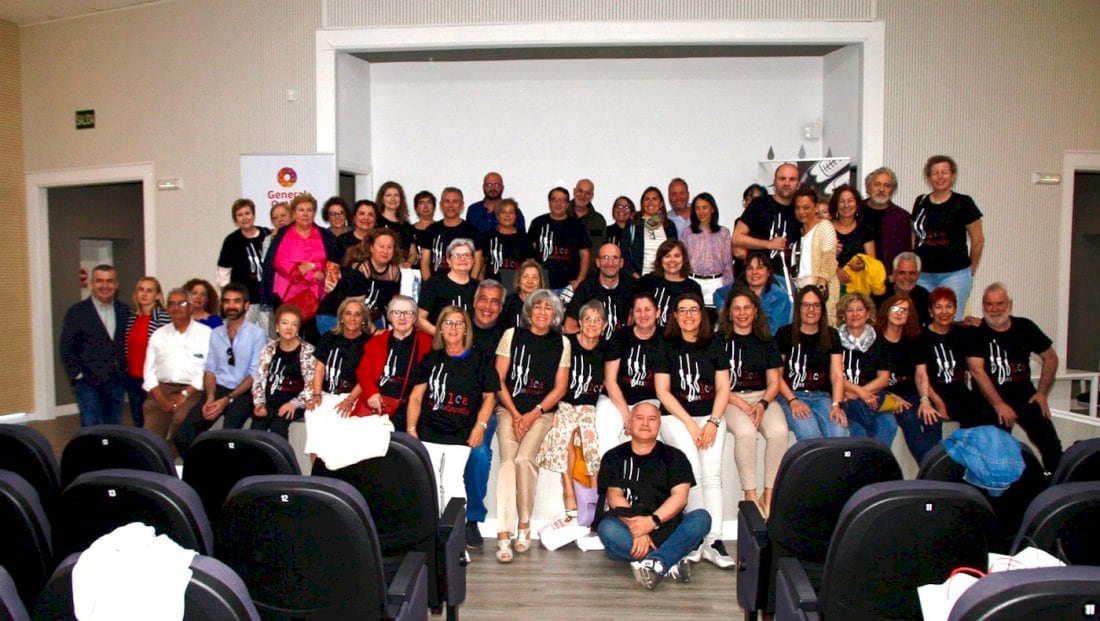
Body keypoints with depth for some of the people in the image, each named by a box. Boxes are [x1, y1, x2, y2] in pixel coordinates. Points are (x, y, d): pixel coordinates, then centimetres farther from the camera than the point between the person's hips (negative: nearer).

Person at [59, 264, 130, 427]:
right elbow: (66, 348, -3)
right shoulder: (76, 312, -1)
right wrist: (78, 375, -8)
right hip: (89, 384, -3)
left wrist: (126, 371, 4)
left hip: (117, 383, 4)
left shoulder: (124, 311, 9)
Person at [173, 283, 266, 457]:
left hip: (242, 393, -4)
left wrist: (227, 400, -15)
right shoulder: (216, 334, 16)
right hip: (218, 389, 5)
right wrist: (210, 398, -6)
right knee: (183, 435, -16)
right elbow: (210, 369, 12)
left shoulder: (257, 334, -1)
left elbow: (255, 375, -6)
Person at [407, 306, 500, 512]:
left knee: (452, 481, -14)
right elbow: (416, 397, 12)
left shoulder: (479, 363, 8)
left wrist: (480, 426, -5)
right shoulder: (431, 360, 14)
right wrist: (411, 429, 3)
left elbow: (489, 397, 9)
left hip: (460, 436, -2)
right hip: (428, 435, 2)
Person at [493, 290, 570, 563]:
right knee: (508, 461, -20)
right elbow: (499, 379, 2)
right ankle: (503, 534, -20)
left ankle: (524, 524, -4)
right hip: (509, 408, 0)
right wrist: (515, 414, -6)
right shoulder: (512, 335, 5)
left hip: (542, 412, 0)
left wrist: (533, 414, -6)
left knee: (524, 459, -22)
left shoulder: (561, 343, 7)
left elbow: (560, 387, 5)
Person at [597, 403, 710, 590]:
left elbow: (680, 496, -3)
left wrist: (652, 521, -20)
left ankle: (655, 563, -39)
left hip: (667, 530, 1)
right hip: (628, 530, -1)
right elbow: (614, 496, -5)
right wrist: (636, 528, -21)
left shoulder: (674, 456, 11)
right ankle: (671, 563, -31)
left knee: (701, 518, -25)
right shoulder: (614, 457, 9)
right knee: (607, 528, -32)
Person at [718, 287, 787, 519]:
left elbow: (774, 382, 11)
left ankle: (770, 494, -17)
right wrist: (742, 405, -14)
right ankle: (750, 495, -20)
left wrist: (762, 404, -9)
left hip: (763, 397, 3)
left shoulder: (766, 342, 16)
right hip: (730, 399, -3)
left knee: (779, 430, -28)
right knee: (746, 431, -34)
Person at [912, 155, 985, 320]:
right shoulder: (920, 202, 10)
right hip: (923, 275, 3)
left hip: (954, 275, -3)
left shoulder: (963, 203, -1)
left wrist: (971, 271, 13)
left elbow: (978, 241, 5)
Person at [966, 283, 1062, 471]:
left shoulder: (1025, 327, 6)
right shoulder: (976, 332, -6)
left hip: (1025, 395, 4)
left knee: (1051, 444, -2)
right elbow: (976, 370, -14)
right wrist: (998, 404, -19)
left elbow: (1050, 358, 16)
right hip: (991, 398, -4)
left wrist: (1041, 393, 7)